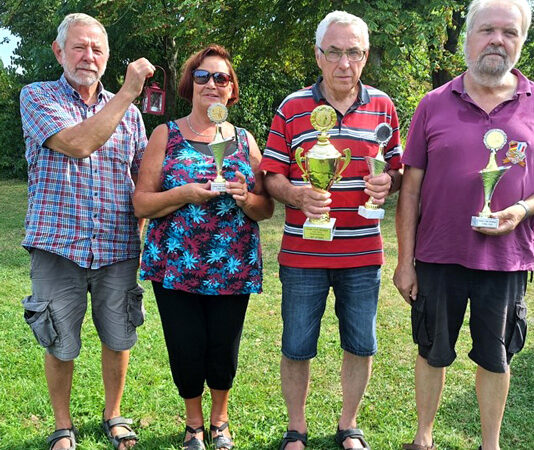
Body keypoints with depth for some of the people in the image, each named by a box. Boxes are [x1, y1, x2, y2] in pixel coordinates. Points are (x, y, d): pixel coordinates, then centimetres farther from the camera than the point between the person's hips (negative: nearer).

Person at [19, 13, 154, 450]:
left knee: (118, 340, 12)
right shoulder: (37, 97, 0)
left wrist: (147, 241, 3)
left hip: (118, 250, 3)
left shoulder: (127, 112, 10)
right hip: (59, 247, -2)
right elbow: (78, 144, -19)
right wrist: (129, 92, -17)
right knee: (60, 346, 10)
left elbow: (144, 180, 13)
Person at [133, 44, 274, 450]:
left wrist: (245, 198, -13)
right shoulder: (166, 135, 3)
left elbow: (266, 209, 9)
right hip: (176, 266, -1)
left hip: (233, 269, 2)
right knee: (186, 351, 2)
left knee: (224, 351, 6)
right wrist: (186, 193, -17)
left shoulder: (245, 140, 9)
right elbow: (141, 203, -2)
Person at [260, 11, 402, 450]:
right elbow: (271, 176, -1)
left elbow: (398, 169, 12)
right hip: (303, 252, -2)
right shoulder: (292, 108, -2)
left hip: (363, 252, 2)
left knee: (361, 346, 12)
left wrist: (387, 181, -12)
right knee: (296, 348, 8)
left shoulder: (383, 107, 5)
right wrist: (297, 195, -22)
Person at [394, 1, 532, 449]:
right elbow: (410, 188, 0)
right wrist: (405, 260, -2)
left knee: (496, 358, 15)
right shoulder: (435, 104, 0)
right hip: (438, 258, 0)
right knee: (432, 352, 14)